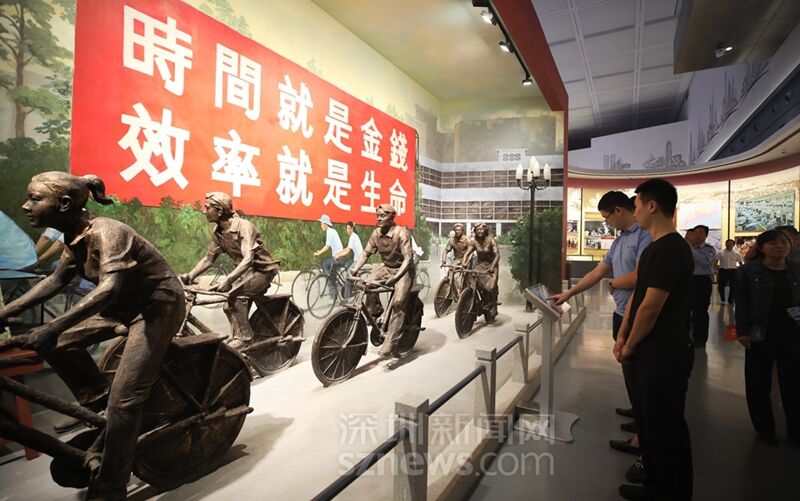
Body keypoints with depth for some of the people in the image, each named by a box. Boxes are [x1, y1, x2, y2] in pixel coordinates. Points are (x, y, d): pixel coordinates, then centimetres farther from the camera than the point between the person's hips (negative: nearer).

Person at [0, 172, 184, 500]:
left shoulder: (106, 232, -25)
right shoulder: (76, 237, 1)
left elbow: (108, 289, -38)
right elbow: (56, 280, 14)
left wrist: (53, 327, -43)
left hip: (158, 306, -9)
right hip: (126, 304, 9)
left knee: (123, 400, -12)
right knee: (53, 341, -3)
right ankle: (98, 400, 16)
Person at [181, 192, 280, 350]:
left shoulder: (244, 227, -26)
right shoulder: (217, 232, -2)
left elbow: (248, 258, -37)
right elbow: (208, 258, 5)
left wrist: (227, 280, -48)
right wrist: (189, 276, -7)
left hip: (263, 270, -8)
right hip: (246, 270, 8)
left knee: (233, 295, -25)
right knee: (231, 305, 6)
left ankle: (243, 336, -14)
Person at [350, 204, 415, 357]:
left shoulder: (401, 233, -25)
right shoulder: (376, 233, -7)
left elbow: (408, 258, -32)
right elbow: (366, 253, -3)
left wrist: (396, 277, -47)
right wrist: (355, 269, -20)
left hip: (404, 270, -5)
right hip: (387, 267, 6)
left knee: (397, 304, -22)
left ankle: (389, 343, -17)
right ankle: (375, 314, 3)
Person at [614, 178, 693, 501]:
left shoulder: (669, 250, -20)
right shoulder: (655, 248, 11)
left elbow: (650, 308, -21)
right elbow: (636, 296, 13)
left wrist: (629, 347, -9)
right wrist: (622, 337, 7)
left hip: (664, 355, -10)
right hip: (647, 352, 10)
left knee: (665, 428, 5)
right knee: (648, 422, 19)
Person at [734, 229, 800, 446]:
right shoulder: (749, 270, -5)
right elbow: (741, 302, -6)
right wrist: (742, 331, -11)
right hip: (760, 334, -3)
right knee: (759, 383, 7)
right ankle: (765, 428, 24)